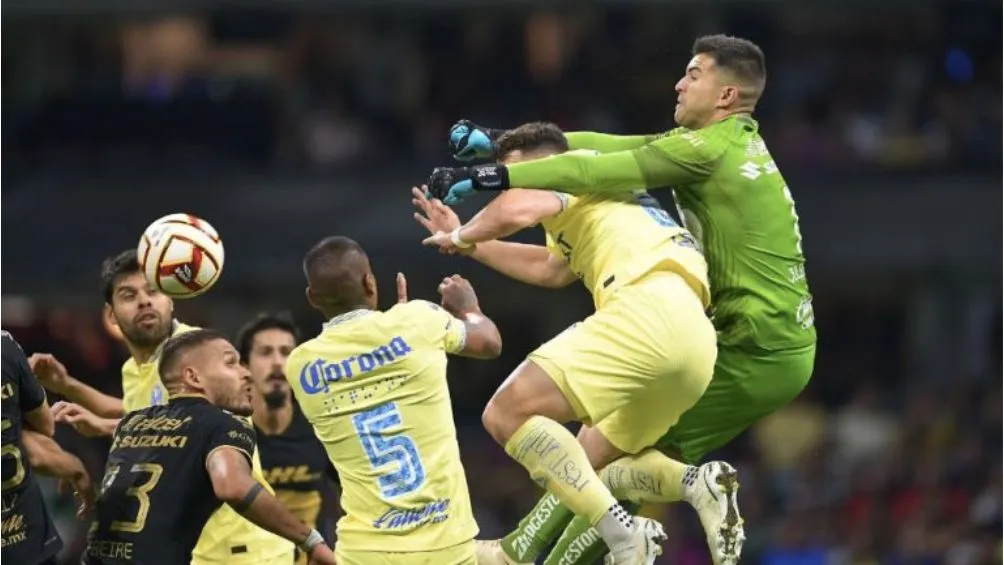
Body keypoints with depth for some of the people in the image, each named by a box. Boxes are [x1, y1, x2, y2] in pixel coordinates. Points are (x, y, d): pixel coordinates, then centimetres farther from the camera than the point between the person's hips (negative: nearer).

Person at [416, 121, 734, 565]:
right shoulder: (588, 209, 37)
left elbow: (517, 210, -12)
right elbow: (548, 270, 52)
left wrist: (459, 236, 6)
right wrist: (470, 245, 52)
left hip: (650, 311, -10)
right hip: (695, 341, 10)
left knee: (508, 413, -12)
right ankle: (695, 482, -4)